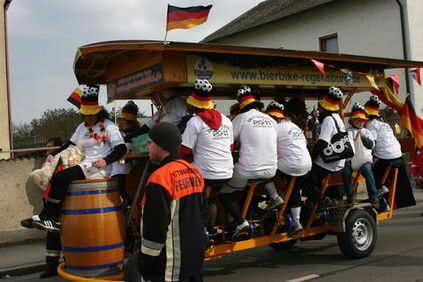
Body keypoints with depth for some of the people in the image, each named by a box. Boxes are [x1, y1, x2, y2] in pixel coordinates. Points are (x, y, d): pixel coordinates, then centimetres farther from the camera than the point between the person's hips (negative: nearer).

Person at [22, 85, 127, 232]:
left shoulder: (108, 126, -4)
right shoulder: (82, 127, 19)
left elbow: (121, 148, -11)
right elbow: (70, 145, 22)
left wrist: (106, 161, -24)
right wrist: (53, 154, 9)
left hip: (99, 169, -8)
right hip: (85, 166, 8)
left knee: (59, 178, -20)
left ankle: (45, 217, -11)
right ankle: (56, 219, -8)